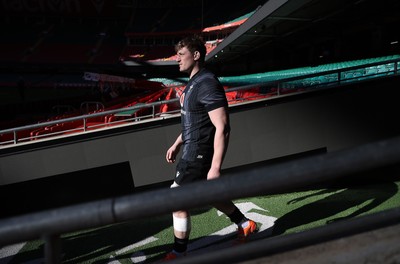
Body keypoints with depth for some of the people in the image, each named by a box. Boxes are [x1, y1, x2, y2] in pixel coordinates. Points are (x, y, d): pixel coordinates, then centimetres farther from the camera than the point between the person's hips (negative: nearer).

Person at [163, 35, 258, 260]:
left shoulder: (207, 84, -20)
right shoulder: (194, 82, 11)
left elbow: (222, 127, -25)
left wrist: (215, 167, -27)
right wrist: (177, 144, 22)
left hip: (198, 156, -10)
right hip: (192, 151, 10)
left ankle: (179, 253, 18)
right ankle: (245, 224, 39)